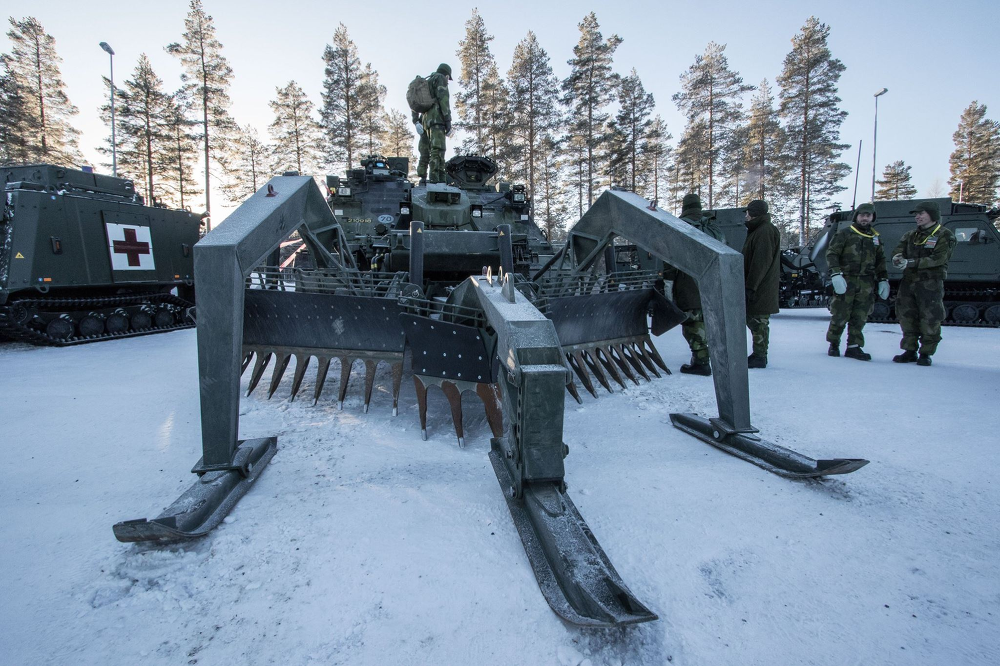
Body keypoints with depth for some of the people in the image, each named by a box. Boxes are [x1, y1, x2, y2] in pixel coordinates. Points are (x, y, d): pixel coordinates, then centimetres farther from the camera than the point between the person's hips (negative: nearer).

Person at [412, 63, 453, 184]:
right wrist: (448, 121, -11)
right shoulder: (440, 78, 6)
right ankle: (435, 178, -29)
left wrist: (416, 121, 11)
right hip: (436, 119, -8)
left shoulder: (426, 82, 29)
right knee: (437, 149, -17)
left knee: (425, 151, 8)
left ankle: (422, 178, 4)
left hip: (425, 120, 8)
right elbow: (443, 99, -8)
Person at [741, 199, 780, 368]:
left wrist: (751, 286, -23)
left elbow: (761, 262, -22)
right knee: (752, 319, 14)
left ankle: (760, 357, 2)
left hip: (760, 290, -10)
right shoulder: (758, 230, 19)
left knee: (758, 321, -5)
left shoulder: (765, 231, -15)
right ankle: (759, 354, 23)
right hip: (756, 287, 10)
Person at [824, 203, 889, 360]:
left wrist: (883, 280, 13)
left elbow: (880, 261, 22)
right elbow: (831, 254, -5)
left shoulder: (875, 238, 18)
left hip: (866, 283, 4)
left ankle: (854, 347, 10)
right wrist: (836, 274, -17)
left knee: (860, 317, 4)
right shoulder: (845, 233, 2)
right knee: (840, 315, -1)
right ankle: (834, 344, 15)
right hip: (846, 281, -4)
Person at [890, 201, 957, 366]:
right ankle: (910, 351, 17)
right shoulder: (910, 235, 16)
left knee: (930, 319, -2)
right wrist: (898, 258, -19)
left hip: (931, 284, -5)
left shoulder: (944, 235, -1)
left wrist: (912, 263, -21)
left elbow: (938, 259, -14)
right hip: (908, 282, 5)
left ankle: (926, 353, 8)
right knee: (907, 318, 7)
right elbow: (898, 250, 4)